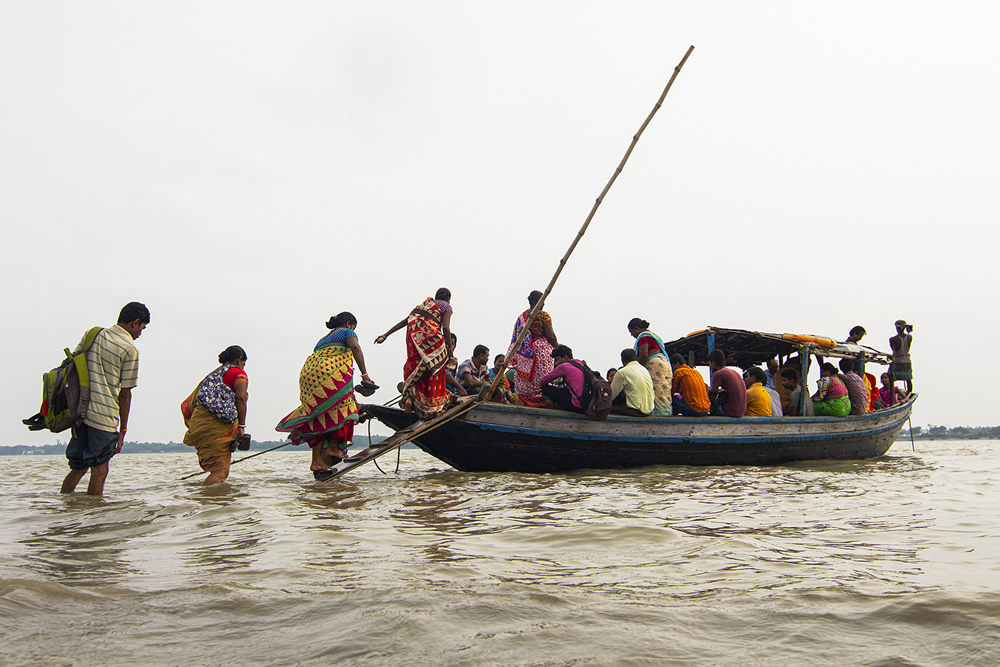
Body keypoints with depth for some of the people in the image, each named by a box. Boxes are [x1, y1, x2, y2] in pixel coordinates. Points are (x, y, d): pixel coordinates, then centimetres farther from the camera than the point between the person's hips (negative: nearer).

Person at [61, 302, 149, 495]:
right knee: (99, 471, 1)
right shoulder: (130, 349, -6)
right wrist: (122, 429, 1)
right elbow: (124, 393, -5)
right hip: (104, 416, -6)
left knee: (78, 467, 18)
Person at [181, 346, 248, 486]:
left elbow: (186, 405, 25)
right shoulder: (238, 373, 8)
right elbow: (240, 397, -11)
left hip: (198, 426, 7)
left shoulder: (210, 376, 28)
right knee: (220, 471, -10)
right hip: (220, 427, -7)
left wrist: (193, 426, 31)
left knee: (216, 470, 11)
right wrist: (241, 426, -15)